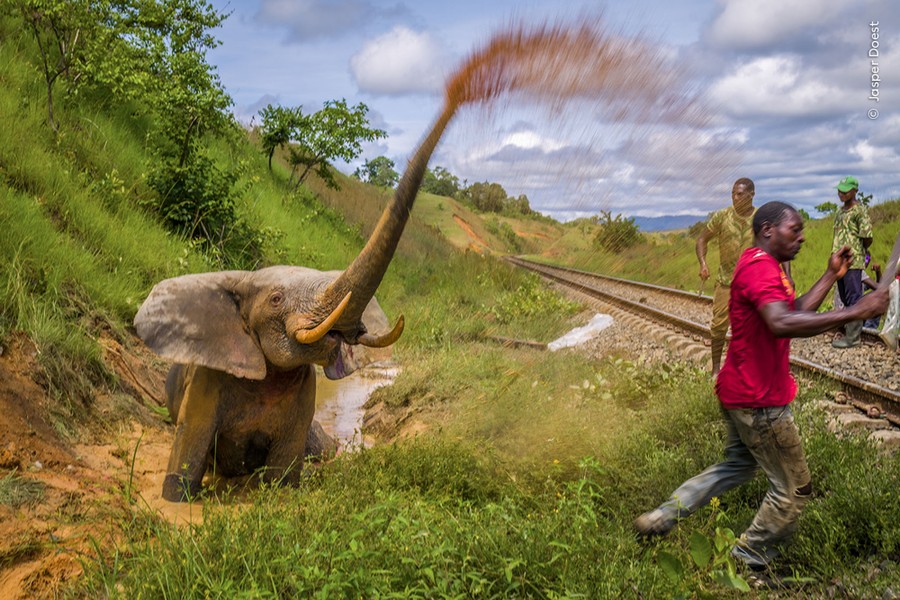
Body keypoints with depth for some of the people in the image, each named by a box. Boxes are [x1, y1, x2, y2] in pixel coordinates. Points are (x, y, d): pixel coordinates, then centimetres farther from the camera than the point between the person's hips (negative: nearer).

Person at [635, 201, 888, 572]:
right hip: (759, 401, -11)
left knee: (738, 465, 26)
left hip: (740, 391, 11)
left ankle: (661, 518, 25)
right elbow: (782, 324, -39)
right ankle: (747, 564, 20)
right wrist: (853, 312, -38)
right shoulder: (760, 267, -22)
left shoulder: (764, 266, 14)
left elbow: (796, 312, 13)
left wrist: (832, 275, 9)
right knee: (794, 489, 5)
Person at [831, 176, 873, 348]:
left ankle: (852, 337, -3)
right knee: (845, 297, 15)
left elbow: (867, 238, -11)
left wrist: (858, 251, 5)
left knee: (853, 299, -5)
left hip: (853, 262, -8)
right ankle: (850, 326, 27)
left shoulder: (860, 210, -10)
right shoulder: (840, 210, 15)